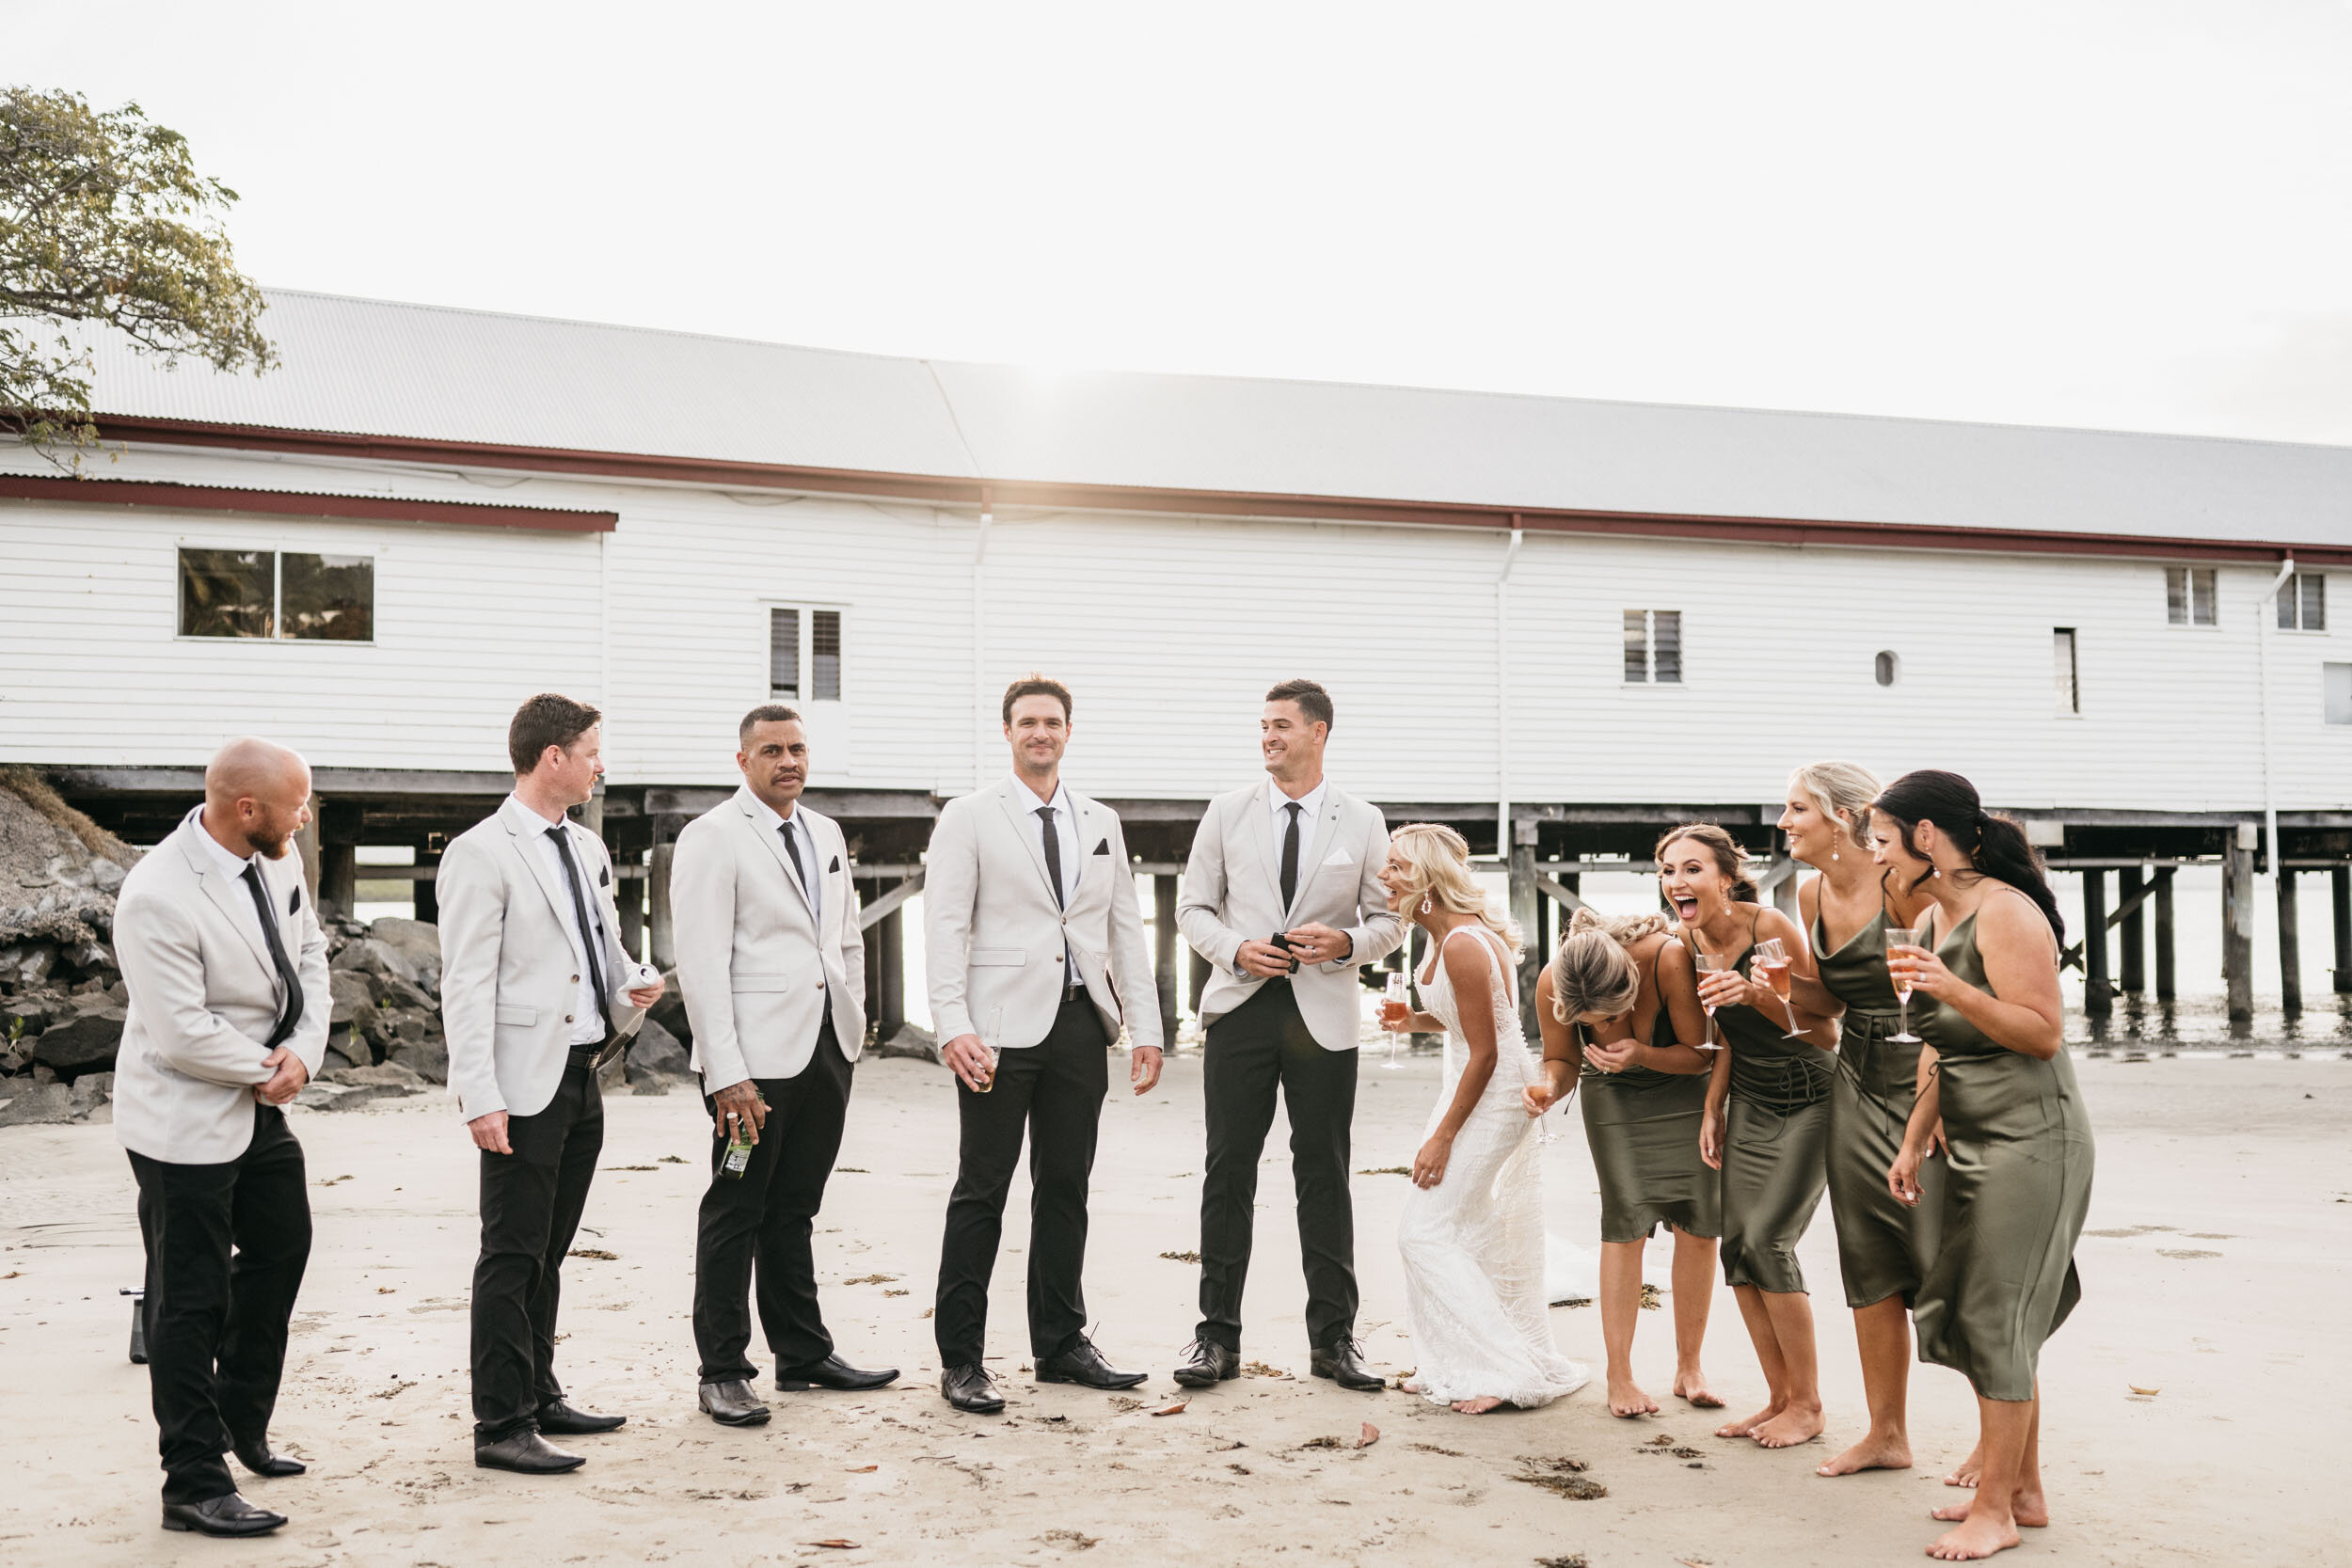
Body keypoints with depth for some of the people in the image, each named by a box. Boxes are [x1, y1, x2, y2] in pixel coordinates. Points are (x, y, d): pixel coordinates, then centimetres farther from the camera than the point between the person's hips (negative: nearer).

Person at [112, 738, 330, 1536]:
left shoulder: (277, 859, -4)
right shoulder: (158, 897, -28)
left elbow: (308, 952, 6)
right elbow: (181, 1035, -28)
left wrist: (304, 1050, -8)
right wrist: (267, 1069, -13)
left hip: (259, 1105, 9)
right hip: (186, 1120, -9)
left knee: (281, 1246, 24)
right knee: (190, 1300, 0)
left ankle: (242, 1424, 44)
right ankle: (194, 1485, 11)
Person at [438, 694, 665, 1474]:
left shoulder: (587, 849, 15)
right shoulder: (481, 854, -10)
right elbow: (466, 987, -14)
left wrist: (637, 984, 3)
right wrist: (480, 1098, -19)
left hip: (583, 1076, 8)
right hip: (526, 1085, -8)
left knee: (548, 1251, 17)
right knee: (512, 1257, -3)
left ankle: (540, 1396, 28)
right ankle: (502, 1426, 4)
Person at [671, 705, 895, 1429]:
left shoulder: (827, 836, 16)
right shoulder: (712, 839, -7)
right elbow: (700, 962, -13)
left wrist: (854, 1028, 16)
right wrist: (726, 1072, -18)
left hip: (827, 1049, 7)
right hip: (757, 1057, -6)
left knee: (793, 1210, 16)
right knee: (735, 1213, 2)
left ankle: (804, 1354, 25)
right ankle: (723, 1372, 11)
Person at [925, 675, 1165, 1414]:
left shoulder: (1101, 822, 16)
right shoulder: (968, 818, 2)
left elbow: (1126, 929, 15)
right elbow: (944, 927, -5)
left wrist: (1145, 1027, 7)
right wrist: (953, 1025, -16)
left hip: (1081, 1022, 5)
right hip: (1003, 1024, -4)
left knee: (1065, 1186, 10)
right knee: (982, 1190, -1)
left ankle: (1061, 1344, 21)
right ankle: (960, 1359, 7)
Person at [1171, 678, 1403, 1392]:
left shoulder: (1363, 823, 4)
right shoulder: (1228, 813, 6)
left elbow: (1389, 919, 7)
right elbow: (1194, 908, 7)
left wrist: (1347, 943, -13)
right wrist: (1236, 950, -11)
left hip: (1324, 1014, 0)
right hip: (1240, 1007, 0)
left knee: (1324, 1175, 5)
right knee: (1229, 1172, 2)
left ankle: (1333, 1337, 15)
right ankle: (1218, 1335, 10)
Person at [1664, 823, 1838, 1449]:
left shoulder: (1770, 927, -22)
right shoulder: (1690, 941, 0)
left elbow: (1826, 1033, -21)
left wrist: (1757, 991, -34)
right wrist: (1712, 1110, 6)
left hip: (1809, 1098, -7)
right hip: (1749, 1100, 7)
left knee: (1767, 1240, -13)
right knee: (1736, 1242, 0)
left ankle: (1807, 1404, 2)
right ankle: (1779, 1397, 13)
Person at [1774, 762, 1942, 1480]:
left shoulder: (1899, 887, -17)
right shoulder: (1813, 895, 6)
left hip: (1923, 1077, -7)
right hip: (1856, 1084, 7)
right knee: (1870, 1265, 11)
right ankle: (1887, 1435, 22)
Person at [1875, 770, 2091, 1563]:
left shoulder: (2003, 912, -16)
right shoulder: (1932, 919, 11)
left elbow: (2045, 1033, -19)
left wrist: (1953, 989, -30)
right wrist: (1913, 1141, 18)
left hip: (2031, 1139, -9)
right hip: (1972, 1142, 9)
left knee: (1996, 1320, -5)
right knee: (1973, 1316, 12)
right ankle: (2024, 1490, 23)